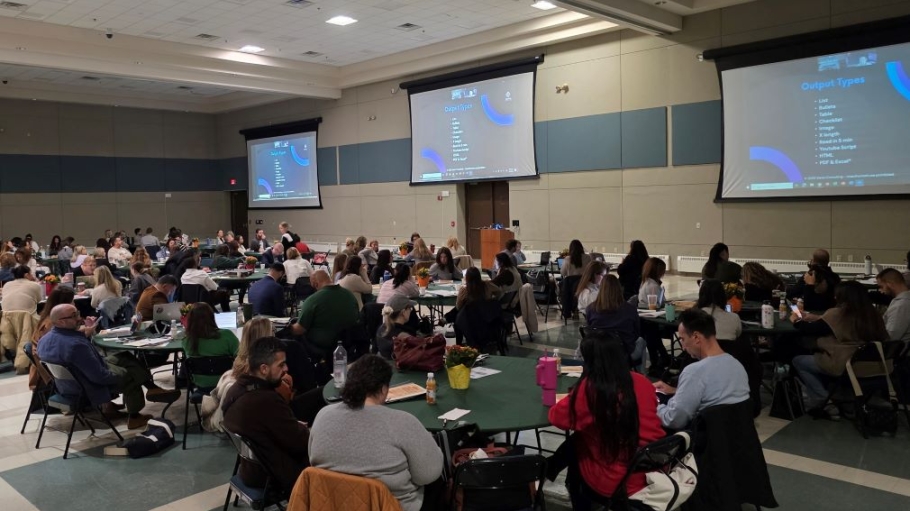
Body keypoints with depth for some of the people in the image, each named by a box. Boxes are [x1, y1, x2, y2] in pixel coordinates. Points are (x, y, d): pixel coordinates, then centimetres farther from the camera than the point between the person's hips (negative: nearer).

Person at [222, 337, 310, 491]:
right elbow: (300, 443, -21)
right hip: (276, 476, -9)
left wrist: (296, 427, 1)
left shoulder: (236, 389, -3)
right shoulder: (267, 401, -32)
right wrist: (304, 431, -2)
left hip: (251, 469, 9)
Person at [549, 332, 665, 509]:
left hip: (613, 484, -4)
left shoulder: (588, 389, -17)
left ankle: (582, 504, 41)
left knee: (573, 444, 23)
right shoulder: (643, 382, -4)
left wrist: (572, 399, 15)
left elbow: (556, 417, -3)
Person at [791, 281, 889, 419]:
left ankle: (820, 399, 3)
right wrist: (817, 319, 22)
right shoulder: (873, 314, 3)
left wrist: (797, 321, 14)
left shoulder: (837, 314, -15)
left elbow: (808, 330, -6)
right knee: (817, 355, 28)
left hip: (843, 366, -7)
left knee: (798, 361, 13)